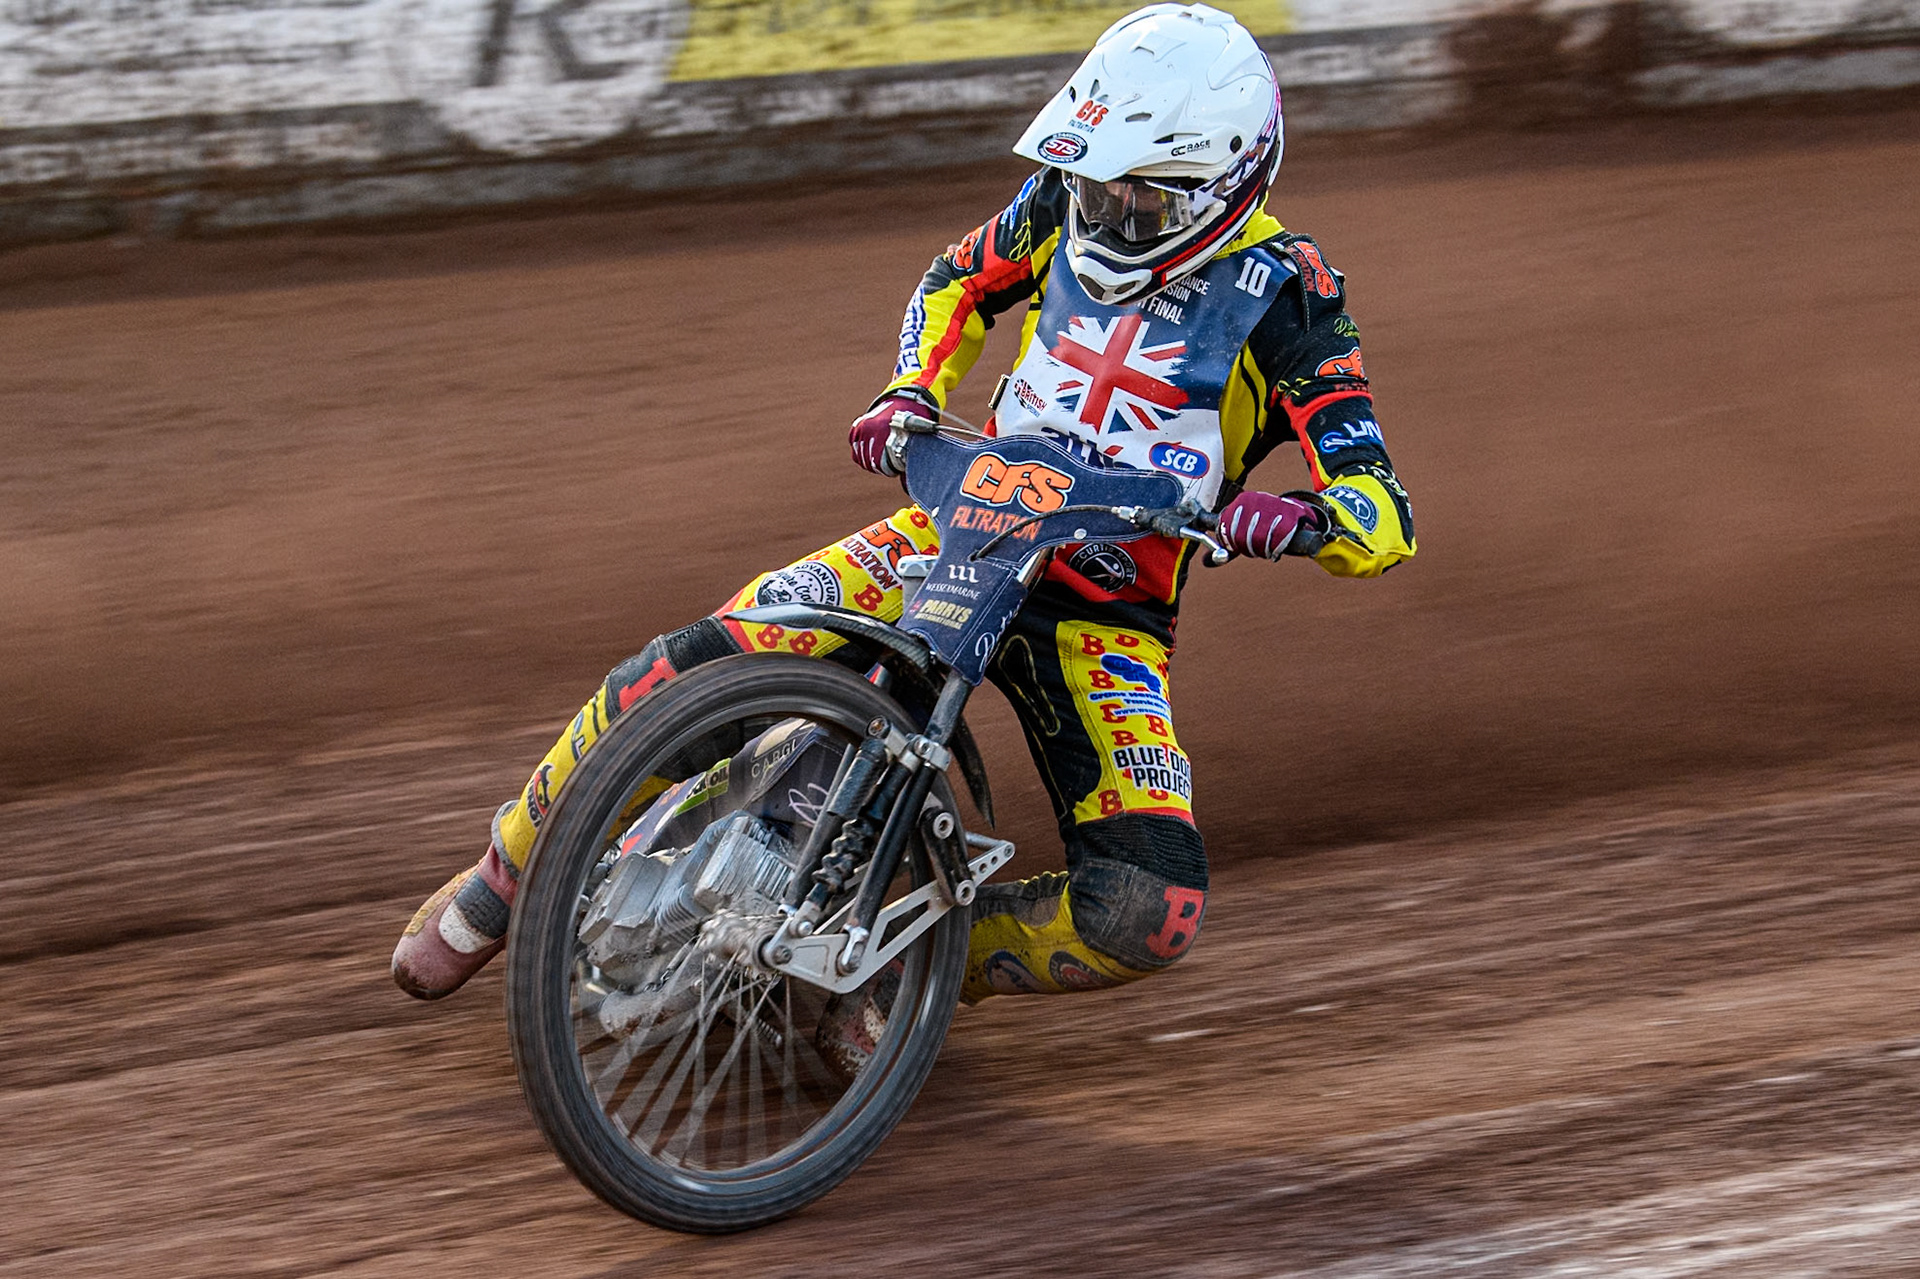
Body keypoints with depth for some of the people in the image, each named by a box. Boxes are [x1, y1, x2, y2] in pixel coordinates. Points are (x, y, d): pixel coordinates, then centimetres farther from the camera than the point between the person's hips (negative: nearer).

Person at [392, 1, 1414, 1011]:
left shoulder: (1285, 295, -15)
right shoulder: (1069, 201, -3)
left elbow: (1385, 518, -19)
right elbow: (959, 280, 19)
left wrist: (1300, 520, -42)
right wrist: (909, 399, 0)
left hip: (1103, 619, -2)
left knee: (1148, 915, -24)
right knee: (690, 670, -19)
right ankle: (505, 877, 4)